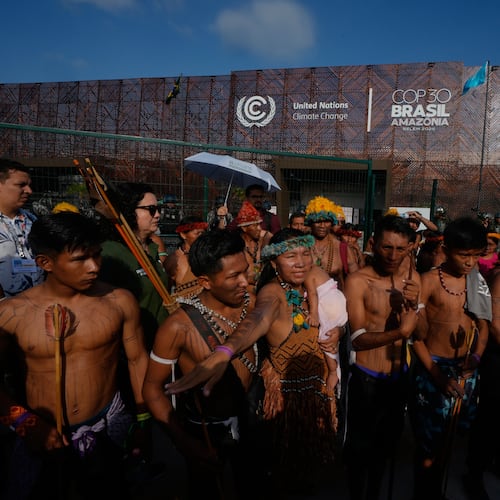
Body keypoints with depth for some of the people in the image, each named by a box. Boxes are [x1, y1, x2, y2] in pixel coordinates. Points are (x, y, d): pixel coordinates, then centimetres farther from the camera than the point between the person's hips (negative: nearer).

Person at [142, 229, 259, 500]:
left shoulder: (251, 303, -14)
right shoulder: (179, 326, -27)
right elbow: (152, 387, -17)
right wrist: (184, 442, -20)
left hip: (248, 416, 4)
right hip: (204, 427, -4)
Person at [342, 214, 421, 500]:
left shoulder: (413, 279, -1)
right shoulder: (358, 281, -19)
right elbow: (359, 339, -22)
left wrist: (413, 306, -21)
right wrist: (400, 332, -35)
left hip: (401, 376, 6)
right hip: (367, 379, -5)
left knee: (387, 443, 23)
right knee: (360, 446, 11)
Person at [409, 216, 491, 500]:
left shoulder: (479, 282, 4)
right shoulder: (429, 281, -11)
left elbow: (484, 325, 9)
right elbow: (415, 334, -10)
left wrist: (476, 356, -9)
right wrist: (436, 373, -15)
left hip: (466, 370, 4)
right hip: (433, 367, -4)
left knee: (448, 438, 17)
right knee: (429, 443, 4)